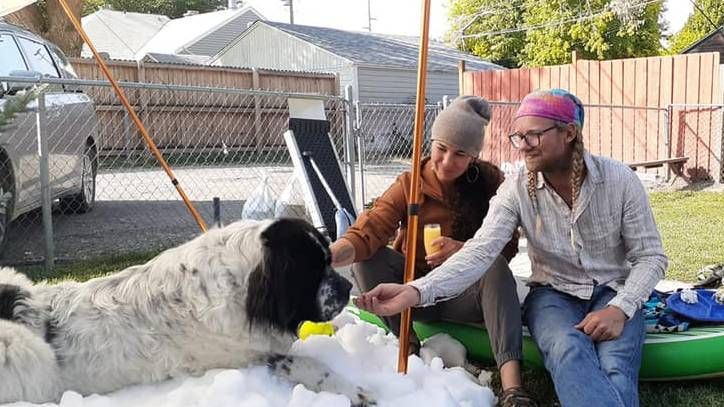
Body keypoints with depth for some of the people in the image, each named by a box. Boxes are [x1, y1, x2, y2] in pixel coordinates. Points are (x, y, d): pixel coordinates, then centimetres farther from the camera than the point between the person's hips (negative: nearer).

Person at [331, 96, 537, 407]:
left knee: (496, 268, -34)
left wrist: (464, 250, -28)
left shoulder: (490, 181, -5)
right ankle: (407, 343, -23)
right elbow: (367, 234, -21)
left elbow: (507, 247, -7)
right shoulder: (409, 185, -7)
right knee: (367, 257, -23)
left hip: (466, 293, -1)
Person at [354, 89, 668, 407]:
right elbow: (481, 250, -23)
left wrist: (620, 309, -23)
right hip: (553, 294, 0)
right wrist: (417, 291, -38)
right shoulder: (516, 189, -10)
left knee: (614, 368, -32)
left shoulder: (619, 180, -11)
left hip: (614, 293, 0)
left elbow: (650, 257, -5)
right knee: (568, 349, -34)